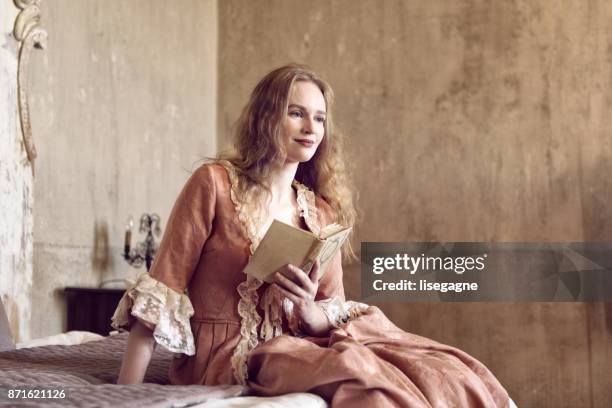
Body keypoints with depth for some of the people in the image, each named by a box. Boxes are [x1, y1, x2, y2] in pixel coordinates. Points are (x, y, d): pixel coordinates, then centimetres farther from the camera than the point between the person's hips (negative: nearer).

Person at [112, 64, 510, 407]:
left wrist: (308, 309, -15)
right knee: (352, 366, -32)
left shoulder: (322, 211, 9)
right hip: (222, 358, -5)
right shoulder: (215, 183, -6)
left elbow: (333, 319, 9)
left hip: (291, 346, 5)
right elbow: (160, 292, -8)